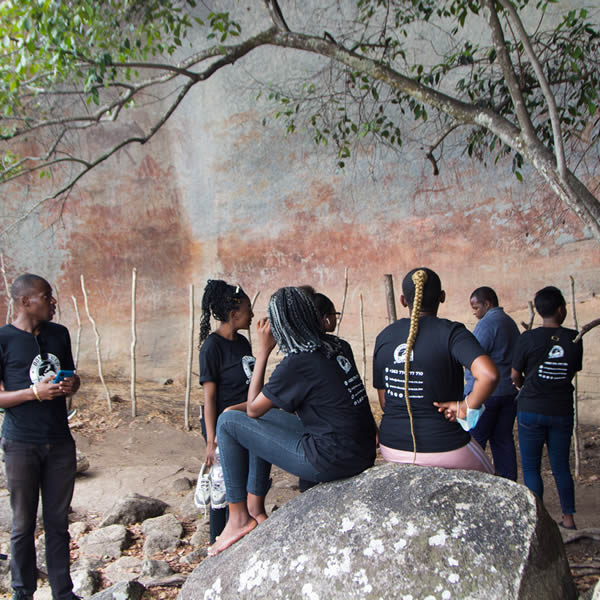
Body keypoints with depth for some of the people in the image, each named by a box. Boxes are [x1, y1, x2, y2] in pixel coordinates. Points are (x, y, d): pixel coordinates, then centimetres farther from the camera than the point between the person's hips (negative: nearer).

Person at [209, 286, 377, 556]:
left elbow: (253, 408, -2)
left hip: (331, 460, -9)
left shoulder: (297, 362, -16)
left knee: (228, 422, 1)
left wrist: (262, 352, 0)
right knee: (264, 418, 23)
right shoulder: (333, 349, 8)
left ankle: (239, 517, 10)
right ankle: (255, 508, 26)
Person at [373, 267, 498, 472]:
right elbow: (489, 375, -29)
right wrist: (466, 407, -14)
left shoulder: (384, 337, 1)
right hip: (443, 448, -4)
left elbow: (384, 402, 7)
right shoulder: (451, 332, -13)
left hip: (392, 447, 4)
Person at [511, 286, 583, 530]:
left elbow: (515, 376, -2)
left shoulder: (528, 339, -11)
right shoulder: (574, 339, -3)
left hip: (531, 410, -3)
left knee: (530, 467, 7)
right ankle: (568, 518, 21)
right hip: (562, 411, 3)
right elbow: (572, 372, 8)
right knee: (561, 466, 16)